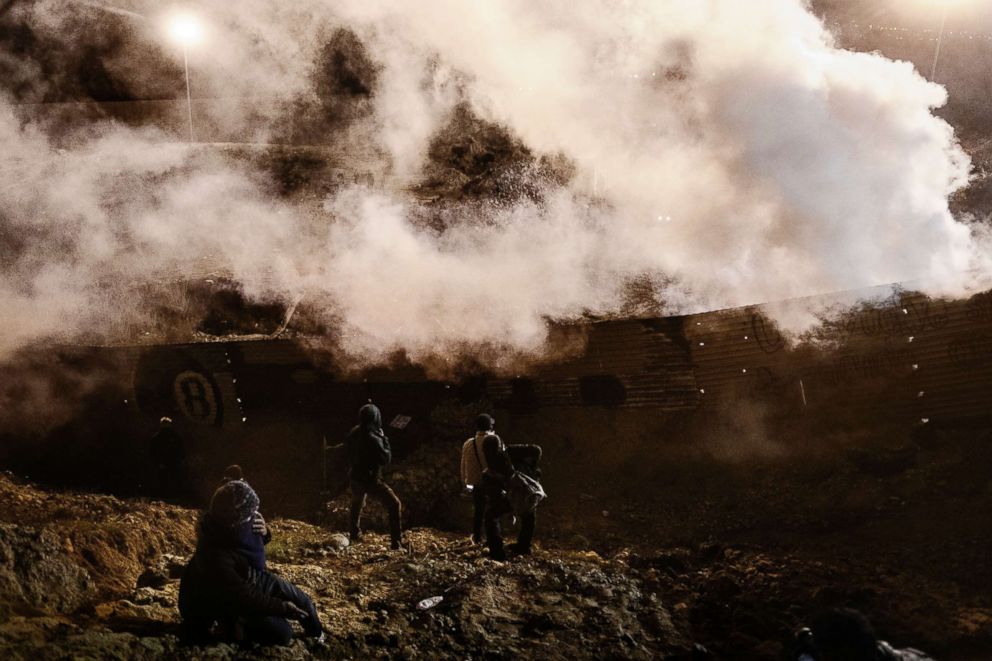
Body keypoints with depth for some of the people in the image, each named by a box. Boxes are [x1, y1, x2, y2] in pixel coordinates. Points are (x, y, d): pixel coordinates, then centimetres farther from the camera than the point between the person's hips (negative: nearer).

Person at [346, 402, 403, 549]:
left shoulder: (354, 433, -2)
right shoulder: (373, 438, -25)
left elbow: (347, 447, 18)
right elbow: (386, 459, -19)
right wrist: (384, 439, -10)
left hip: (355, 476, 8)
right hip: (370, 480, -8)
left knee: (357, 504, 34)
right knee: (395, 505, -3)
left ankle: (355, 534, 49)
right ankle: (396, 542, -10)